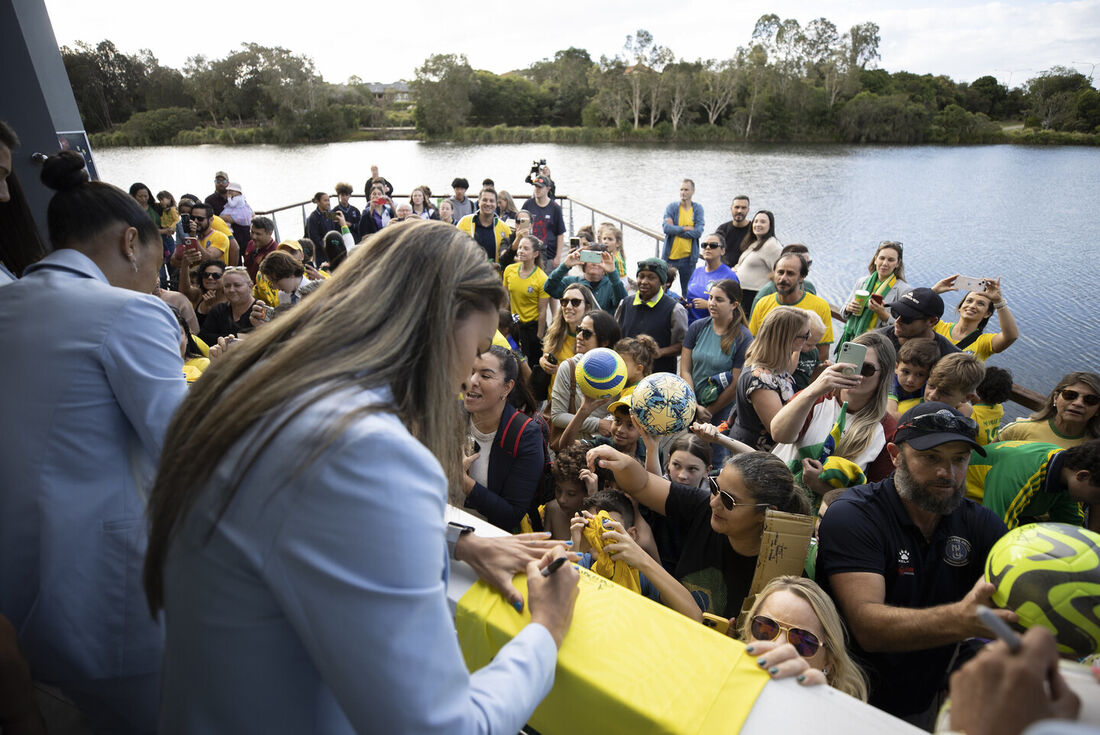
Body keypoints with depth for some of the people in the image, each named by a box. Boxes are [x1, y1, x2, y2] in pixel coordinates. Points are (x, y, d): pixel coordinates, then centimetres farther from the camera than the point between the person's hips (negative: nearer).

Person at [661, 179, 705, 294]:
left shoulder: (697, 208, 2)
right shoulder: (672, 207, 1)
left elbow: (698, 232, -11)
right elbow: (665, 228, -14)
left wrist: (675, 230, -12)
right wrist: (686, 228, -13)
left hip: (688, 257, 0)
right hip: (670, 255, 0)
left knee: (688, 292, 8)